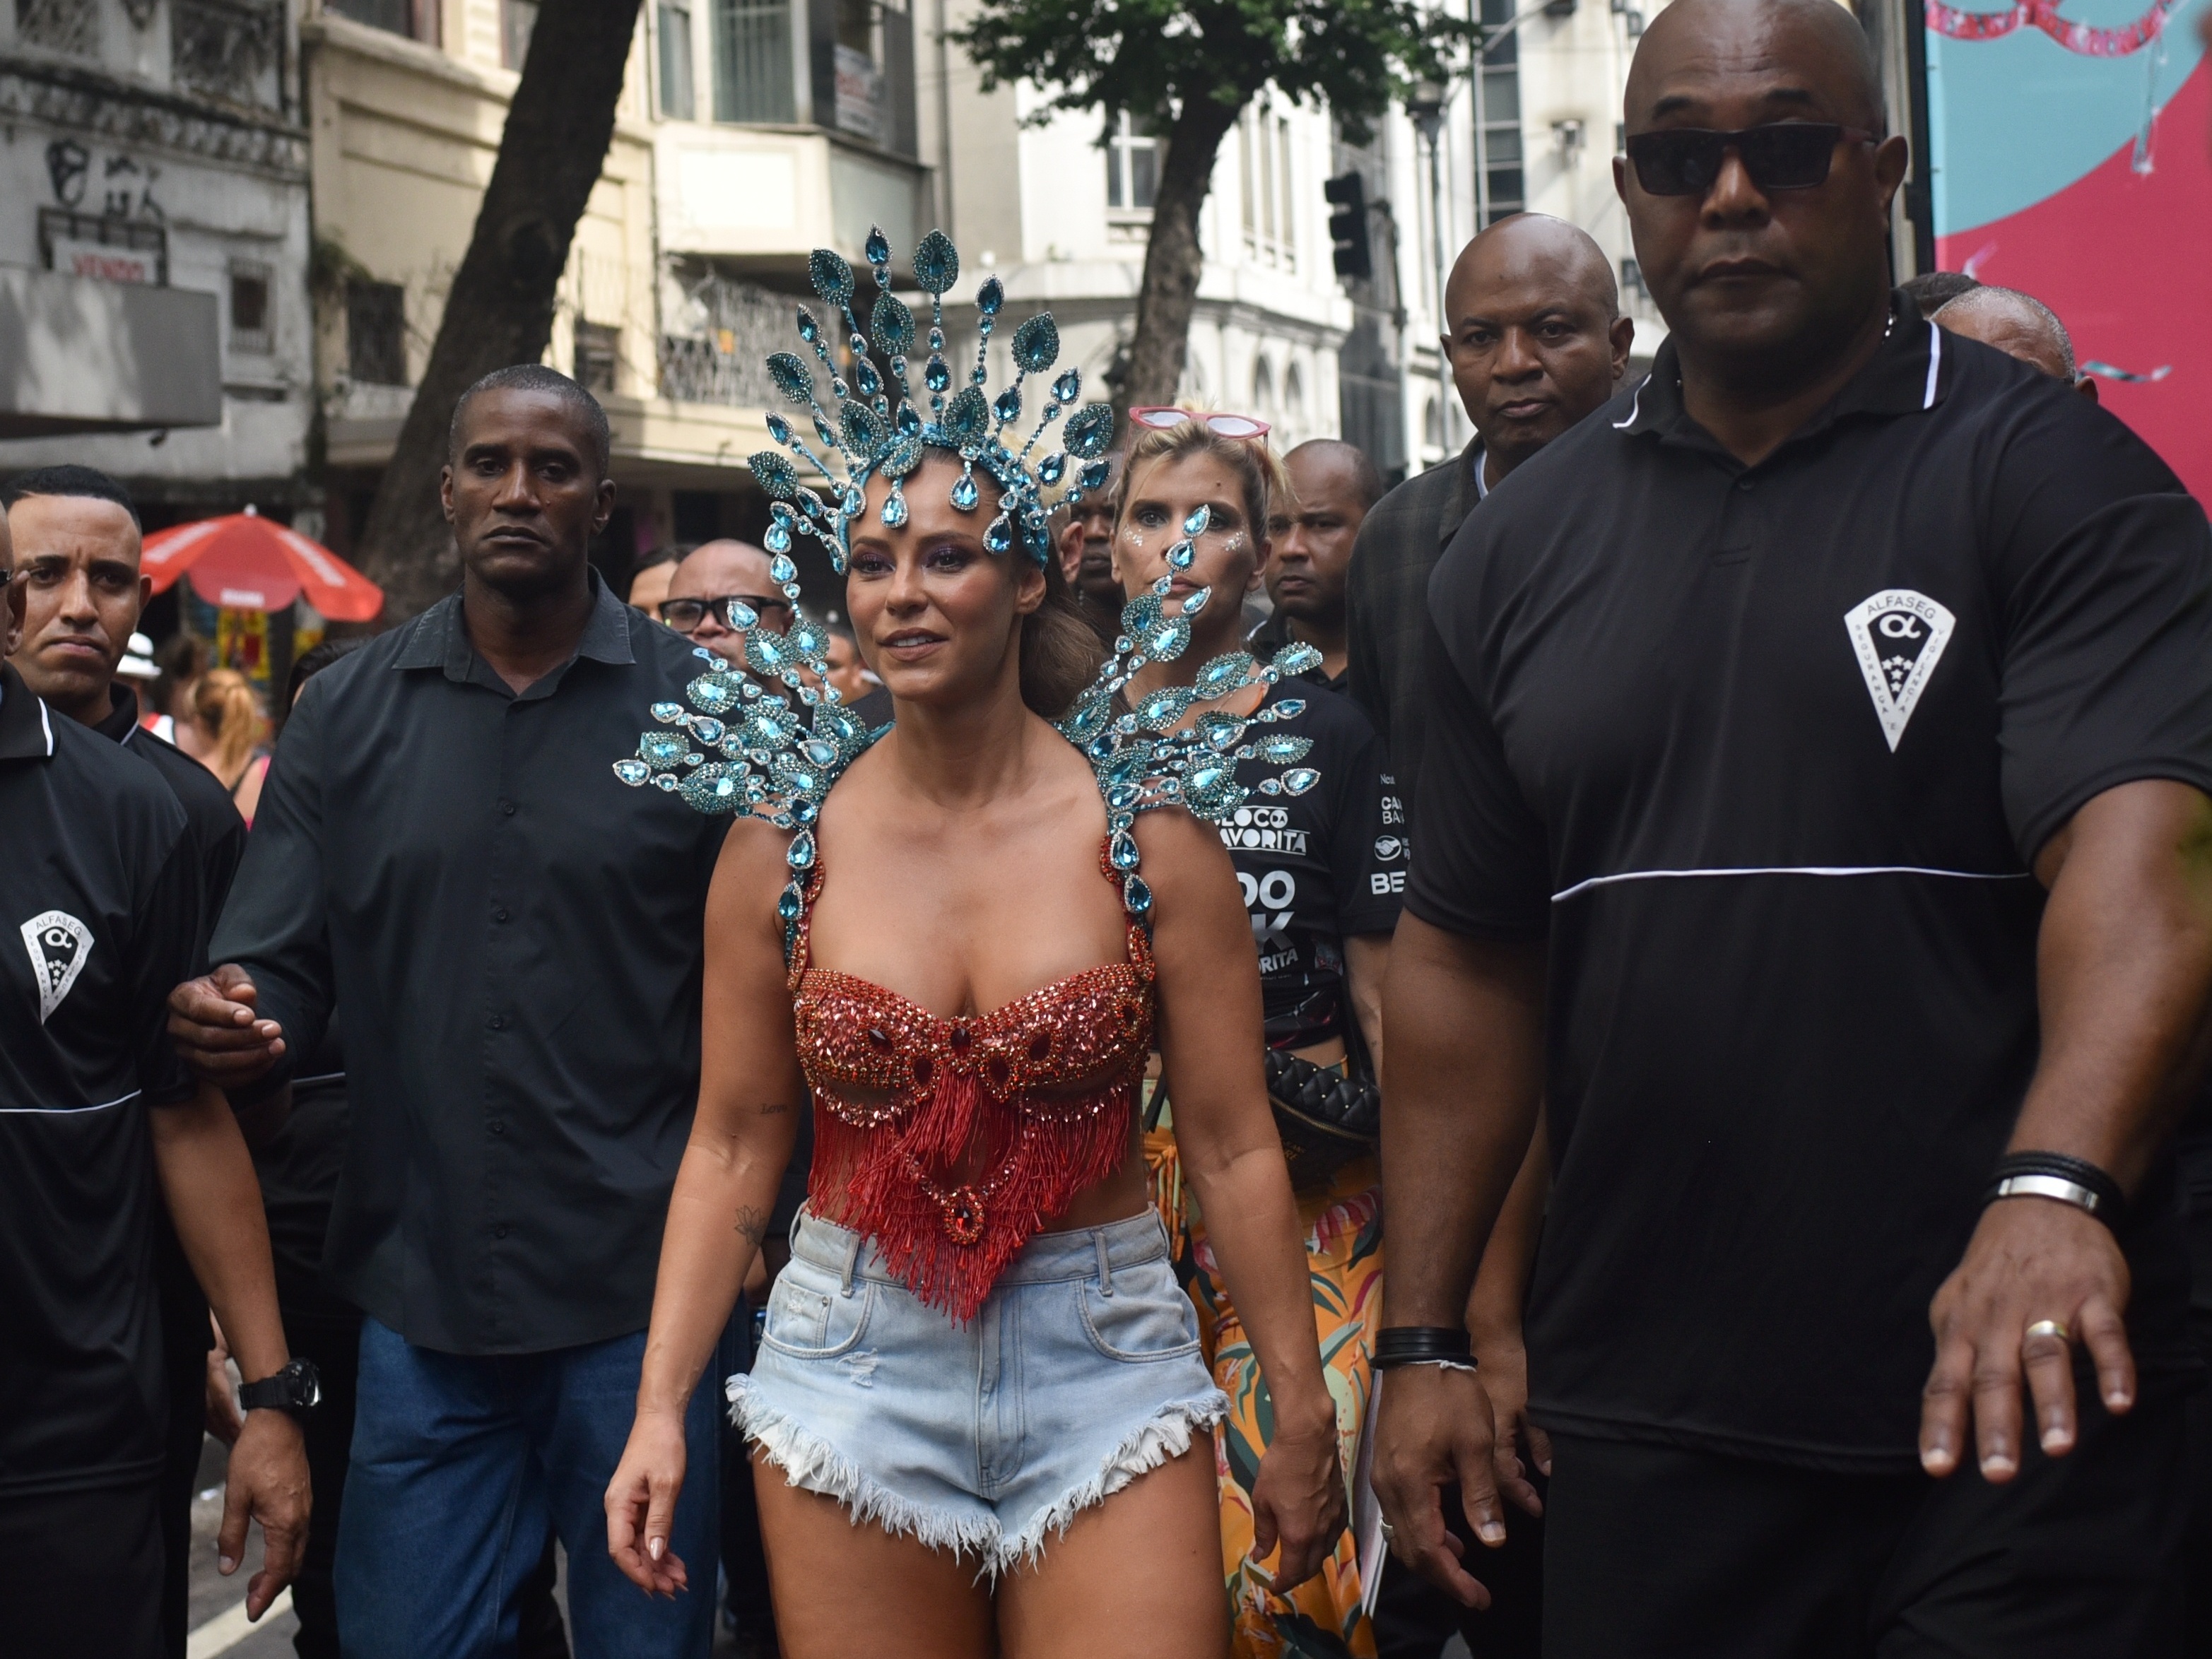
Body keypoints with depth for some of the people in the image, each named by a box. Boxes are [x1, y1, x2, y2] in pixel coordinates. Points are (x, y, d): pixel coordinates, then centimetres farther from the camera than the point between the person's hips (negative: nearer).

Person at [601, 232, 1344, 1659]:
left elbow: (1231, 1147, -2)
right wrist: (659, 1410, -4)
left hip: (1104, 1375, -1)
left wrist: (1303, 1416, 0)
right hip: (855, 1372, 1)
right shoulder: (782, 843, -1)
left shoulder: (1149, 830, -5)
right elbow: (734, 1148, 2)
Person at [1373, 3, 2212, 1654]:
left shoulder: (2048, 474, -5)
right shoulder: (1522, 543, 10)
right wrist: (1426, 1341, 7)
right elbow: (1468, 956, 12)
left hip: (2006, 1401, -4)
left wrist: (2058, 1190, -36)